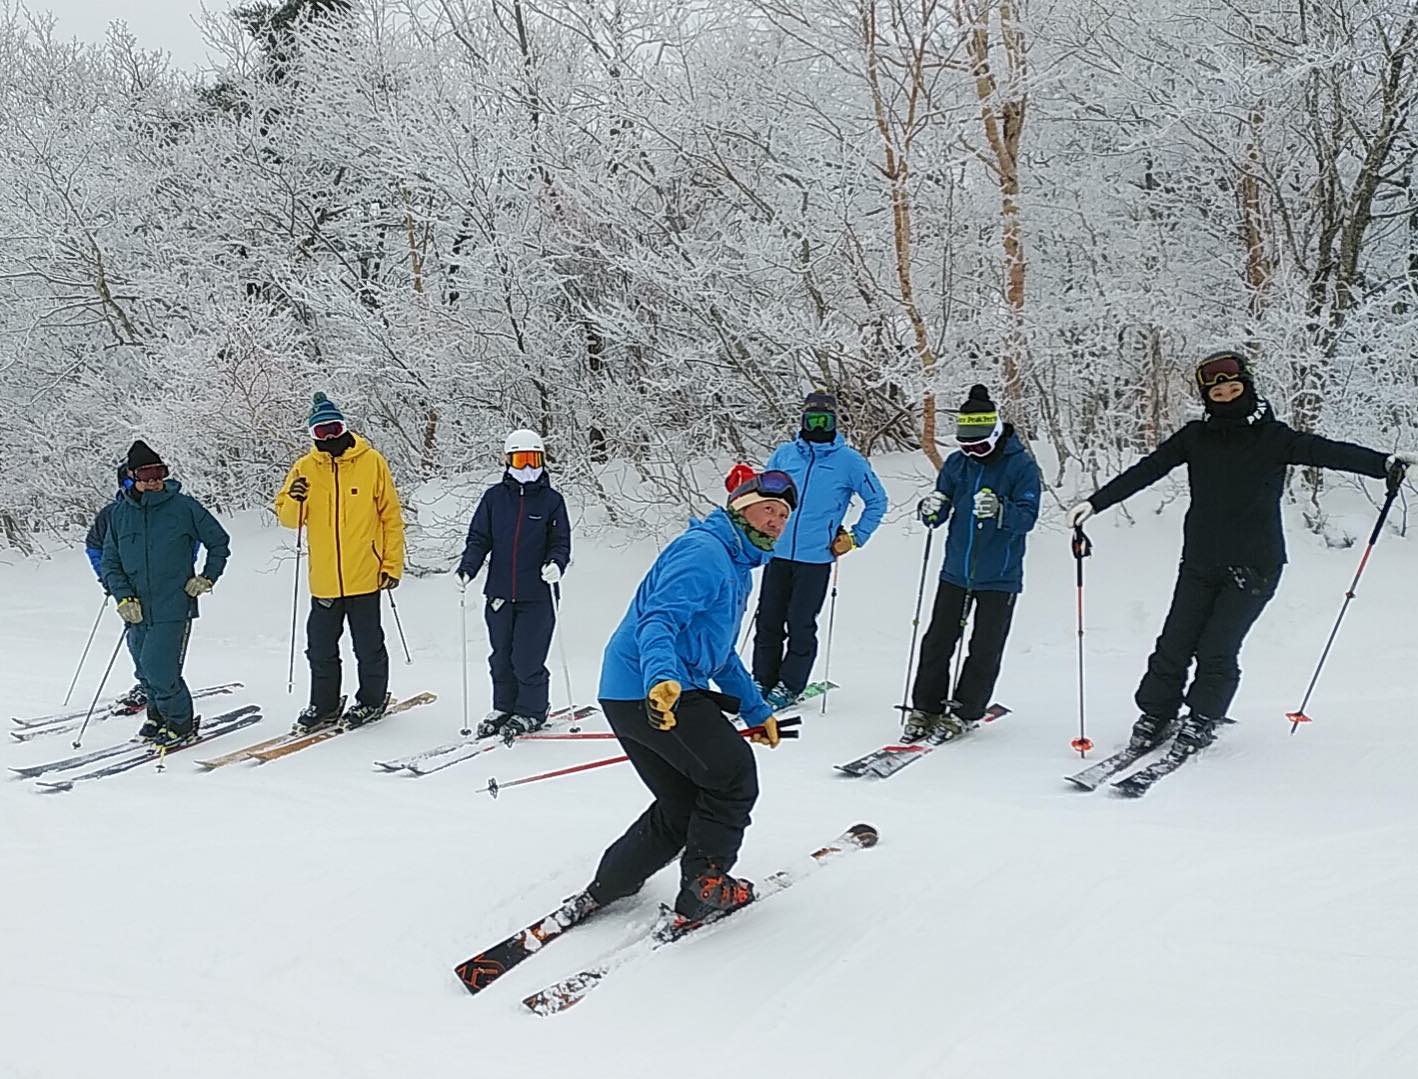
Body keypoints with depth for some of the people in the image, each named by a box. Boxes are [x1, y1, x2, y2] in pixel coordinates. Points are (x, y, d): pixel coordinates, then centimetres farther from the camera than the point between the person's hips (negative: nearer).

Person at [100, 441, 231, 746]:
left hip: (173, 608, -4)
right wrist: (123, 598, -5)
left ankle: (181, 723, 8)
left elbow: (219, 541, 8)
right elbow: (110, 563, 9)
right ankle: (159, 716, 35)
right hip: (137, 612, 5)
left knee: (160, 671, -12)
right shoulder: (119, 513, 6)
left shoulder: (183, 506, -4)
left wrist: (207, 578, 0)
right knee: (146, 672, 12)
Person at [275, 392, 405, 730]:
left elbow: (391, 516, 0)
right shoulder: (305, 468, 5)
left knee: (368, 645, 8)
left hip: (364, 575, -3)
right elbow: (287, 518, 8)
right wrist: (294, 501, -15)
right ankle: (325, 705, 27)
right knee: (321, 648, 12)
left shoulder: (371, 462, -3)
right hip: (323, 579, 3)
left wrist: (393, 564, -2)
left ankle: (372, 699, 26)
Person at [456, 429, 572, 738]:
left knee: (528, 659, -4)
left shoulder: (551, 500, 1)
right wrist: (467, 569, -7)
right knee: (501, 658, 11)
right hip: (499, 593, 3)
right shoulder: (494, 497, 5)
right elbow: (479, 538, 7)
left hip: (536, 596, -3)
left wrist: (555, 564, -18)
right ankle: (503, 707, 27)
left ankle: (531, 711, 14)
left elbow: (561, 542, 2)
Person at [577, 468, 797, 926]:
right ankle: (704, 885, 9)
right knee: (733, 777, -1)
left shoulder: (737, 568, 23)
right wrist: (661, 677, -43)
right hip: (649, 692, -11)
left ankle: (605, 890, 20)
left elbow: (720, 651, 34)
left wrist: (756, 710, 34)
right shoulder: (703, 552, -12)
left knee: (682, 807, 14)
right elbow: (658, 619, -26)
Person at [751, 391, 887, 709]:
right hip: (778, 552, 3)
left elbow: (877, 501, 7)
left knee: (800, 624, -1)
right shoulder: (784, 454, 7)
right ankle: (763, 680, 17)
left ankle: (789, 685, 11)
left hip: (816, 557, -3)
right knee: (768, 620, 6)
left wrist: (854, 538, 2)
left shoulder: (850, 461, 0)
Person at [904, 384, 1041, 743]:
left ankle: (962, 712, 15)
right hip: (956, 571, 4)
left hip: (999, 577, -3)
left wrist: (999, 510, -37)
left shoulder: (1021, 465, -9)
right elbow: (938, 515, 6)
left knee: (985, 651, 4)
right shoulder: (957, 463, 3)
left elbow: (1027, 517, -18)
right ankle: (925, 709, 13)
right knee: (937, 642, 4)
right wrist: (930, 510, -18)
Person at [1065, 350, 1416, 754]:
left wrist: (1384, 462, -26)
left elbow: (1325, 451, -12)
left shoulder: (1273, 438, -1)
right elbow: (1146, 470, 3)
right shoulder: (1195, 437, 4)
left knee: (1217, 649, -6)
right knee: (1174, 644, -1)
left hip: (1254, 565, -2)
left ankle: (1203, 718, 15)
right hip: (1200, 562, 2)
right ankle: (1156, 714, 17)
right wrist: (1096, 501, -3)